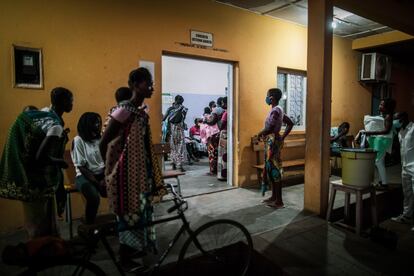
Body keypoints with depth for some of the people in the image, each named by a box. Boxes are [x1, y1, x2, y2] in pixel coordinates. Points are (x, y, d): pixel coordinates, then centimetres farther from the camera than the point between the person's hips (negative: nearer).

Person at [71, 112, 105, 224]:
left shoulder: (102, 139, 7)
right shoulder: (78, 140, -7)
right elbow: (81, 167, -10)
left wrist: (105, 179, -11)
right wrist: (98, 183, -15)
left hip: (102, 174, 4)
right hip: (85, 176, -4)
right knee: (94, 198, -33)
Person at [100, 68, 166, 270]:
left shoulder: (141, 112, 8)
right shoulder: (125, 111, -18)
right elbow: (104, 143, -18)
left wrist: (148, 172, 13)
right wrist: (109, 169, -7)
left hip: (140, 169, 9)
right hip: (127, 170, -9)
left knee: (140, 209, 18)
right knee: (129, 213, 4)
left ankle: (134, 249, 37)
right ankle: (124, 259, 23)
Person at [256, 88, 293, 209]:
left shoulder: (275, 111, -16)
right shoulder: (278, 110, 14)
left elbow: (269, 128, -26)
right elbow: (290, 124, 21)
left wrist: (260, 134, -7)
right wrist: (283, 137, 15)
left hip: (273, 142, -10)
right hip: (271, 142, 10)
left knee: (275, 170, -5)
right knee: (270, 169, 15)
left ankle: (279, 201, 3)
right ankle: (274, 197, 25)